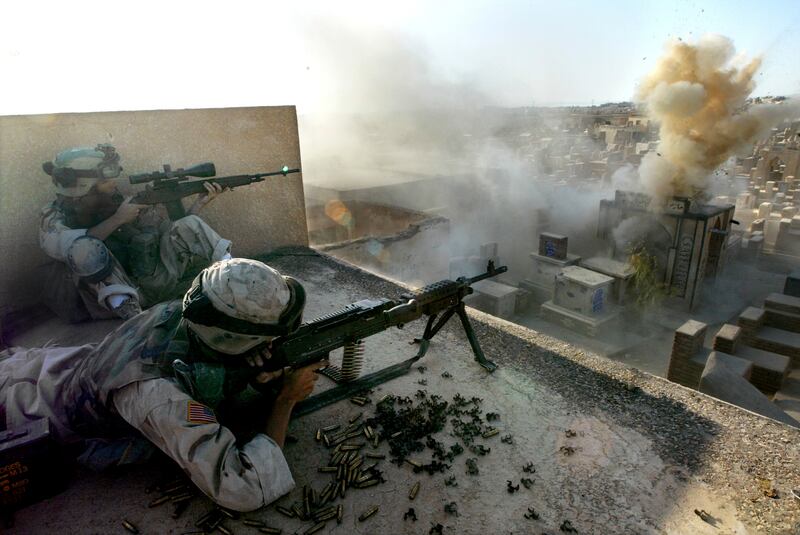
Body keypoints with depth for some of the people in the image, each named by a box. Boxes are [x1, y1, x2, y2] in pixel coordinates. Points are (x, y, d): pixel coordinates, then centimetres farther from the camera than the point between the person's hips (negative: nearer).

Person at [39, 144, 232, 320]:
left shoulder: (118, 203, 11)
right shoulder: (55, 217, 0)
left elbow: (174, 231, 11)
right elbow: (69, 246, -25)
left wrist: (200, 202, 2)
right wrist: (117, 219, -20)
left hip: (152, 283, 4)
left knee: (190, 225, -6)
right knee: (86, 246, -29)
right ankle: (128, 310, -31)